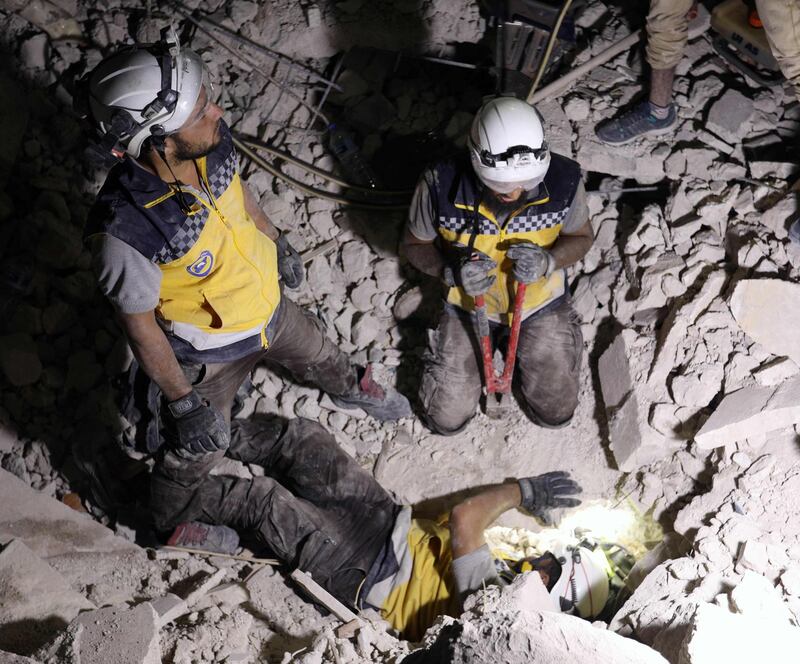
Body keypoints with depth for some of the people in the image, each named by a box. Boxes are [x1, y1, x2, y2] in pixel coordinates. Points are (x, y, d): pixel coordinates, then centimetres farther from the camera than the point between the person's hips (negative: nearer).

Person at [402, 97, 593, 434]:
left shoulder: (564, 181, -30)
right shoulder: (440, 186, -33)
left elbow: (581, 237, -8)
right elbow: (415, 244, -13)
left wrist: (549, 261, -32)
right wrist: (452, 272, -35)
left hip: (539, 297, 1)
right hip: (469, 301, 0)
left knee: (556, 413, 9)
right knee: (447, 419, 6)